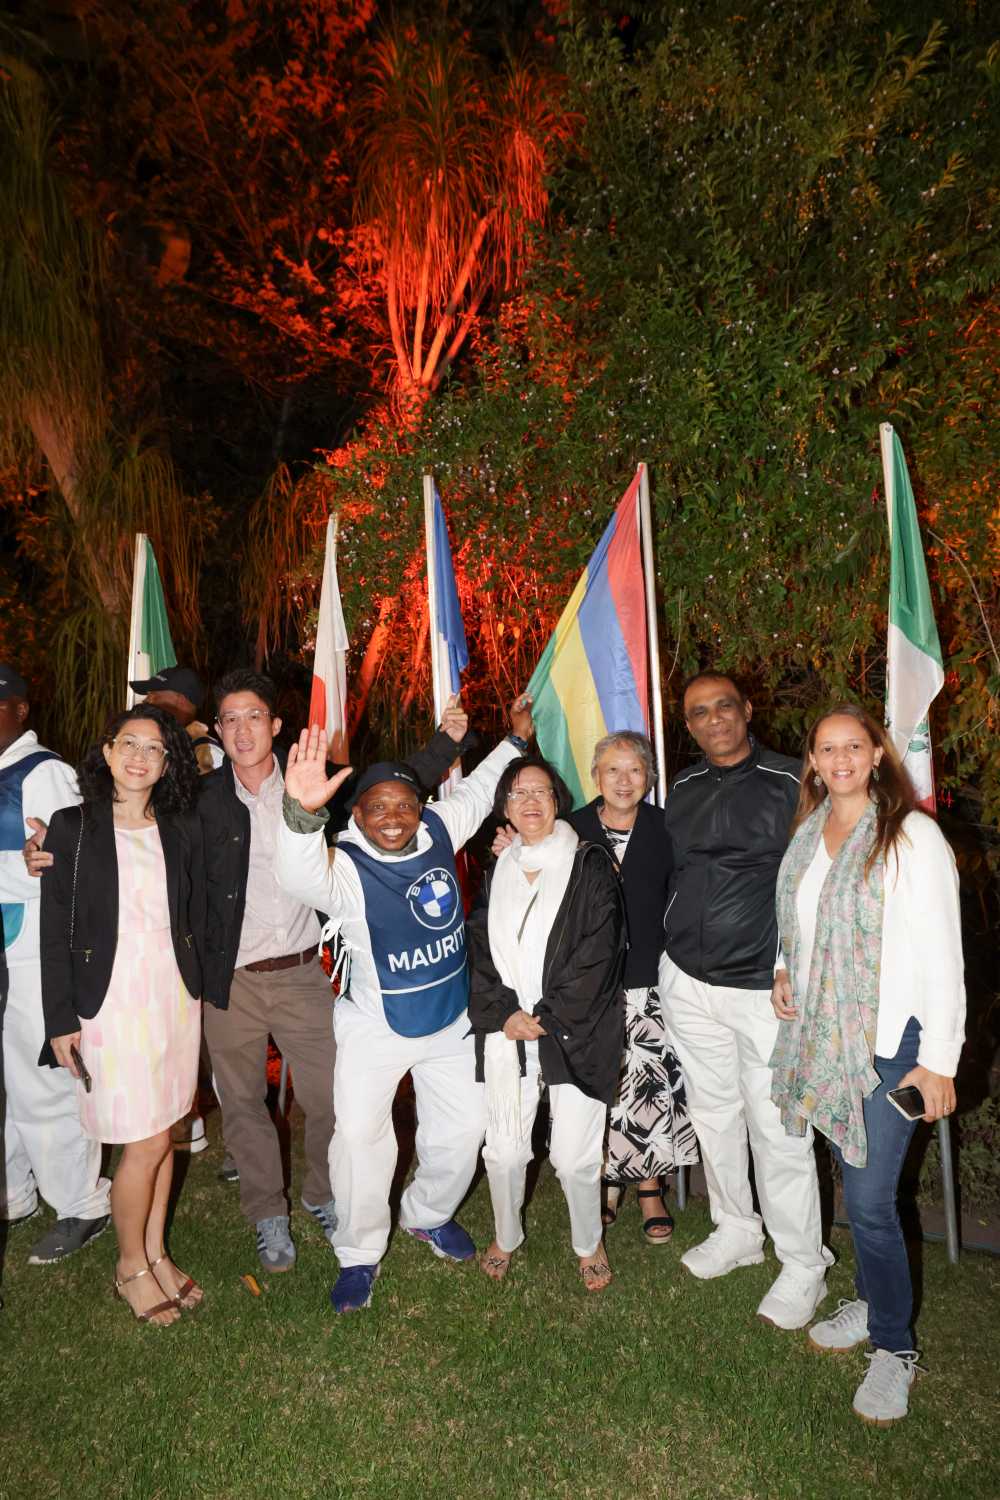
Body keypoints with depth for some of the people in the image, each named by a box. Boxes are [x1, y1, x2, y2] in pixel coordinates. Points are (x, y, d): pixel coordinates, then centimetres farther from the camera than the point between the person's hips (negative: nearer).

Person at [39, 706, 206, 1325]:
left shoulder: (183, 828, 3)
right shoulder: (72, 828, -6)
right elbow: (55, 931, -5)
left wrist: (204, 992, 8)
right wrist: (61, 1020, -6)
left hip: (175, 994, 4)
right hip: (111, 1000, -3)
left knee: (161, 1134, 13)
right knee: (147, 1144, 1)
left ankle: (156, 1251, 34)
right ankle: (131, 1266, 26)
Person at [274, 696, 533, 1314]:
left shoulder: (439, 830, -9)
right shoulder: (347, 867, -24)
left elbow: (476, 792, 11)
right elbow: (302, 877, -48)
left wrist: (517, 740, 16)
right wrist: (303, 814, -67)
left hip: (452, 1019, 5)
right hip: (376, 1026, -4)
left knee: (463, 1129, 13)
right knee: (360, 1132, -7)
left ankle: (429, 1215, 42)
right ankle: (360, 1254, 20)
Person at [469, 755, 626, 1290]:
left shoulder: (590, 865, -3)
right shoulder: (496, 871, 9)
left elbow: (598, 954, -9)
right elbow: (480, 950, 7)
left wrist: (547, 1017, -11)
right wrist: (504, 1013, -7)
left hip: (574, 1032, -3)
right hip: (506, 1028, 3)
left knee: (574, 1156, 0)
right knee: (504, 1150, 8)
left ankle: (588, 1245, 29)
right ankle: (505, 1237, 36)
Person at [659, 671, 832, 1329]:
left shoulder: (791, 782, -7)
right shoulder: (682, 790, 8)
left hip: (764, 986, -5)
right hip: (687, 982, 5)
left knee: (777, 1130, 1)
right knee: (713, 1113, 17)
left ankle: (804, 1267, 22)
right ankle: (736, 1231, 38)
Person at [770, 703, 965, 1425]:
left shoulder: (913, 836, -12)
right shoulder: (809, 834, 7)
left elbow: (942, 954, -12)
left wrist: (940, 1060, -13)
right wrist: (785, 971, 3)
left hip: (890, 1040, -6)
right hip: (823, 1034, 6)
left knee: (869, 1198, -3)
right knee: (856, 1183, 17)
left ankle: (894, 1349, 19)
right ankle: (875, 1304, 38)